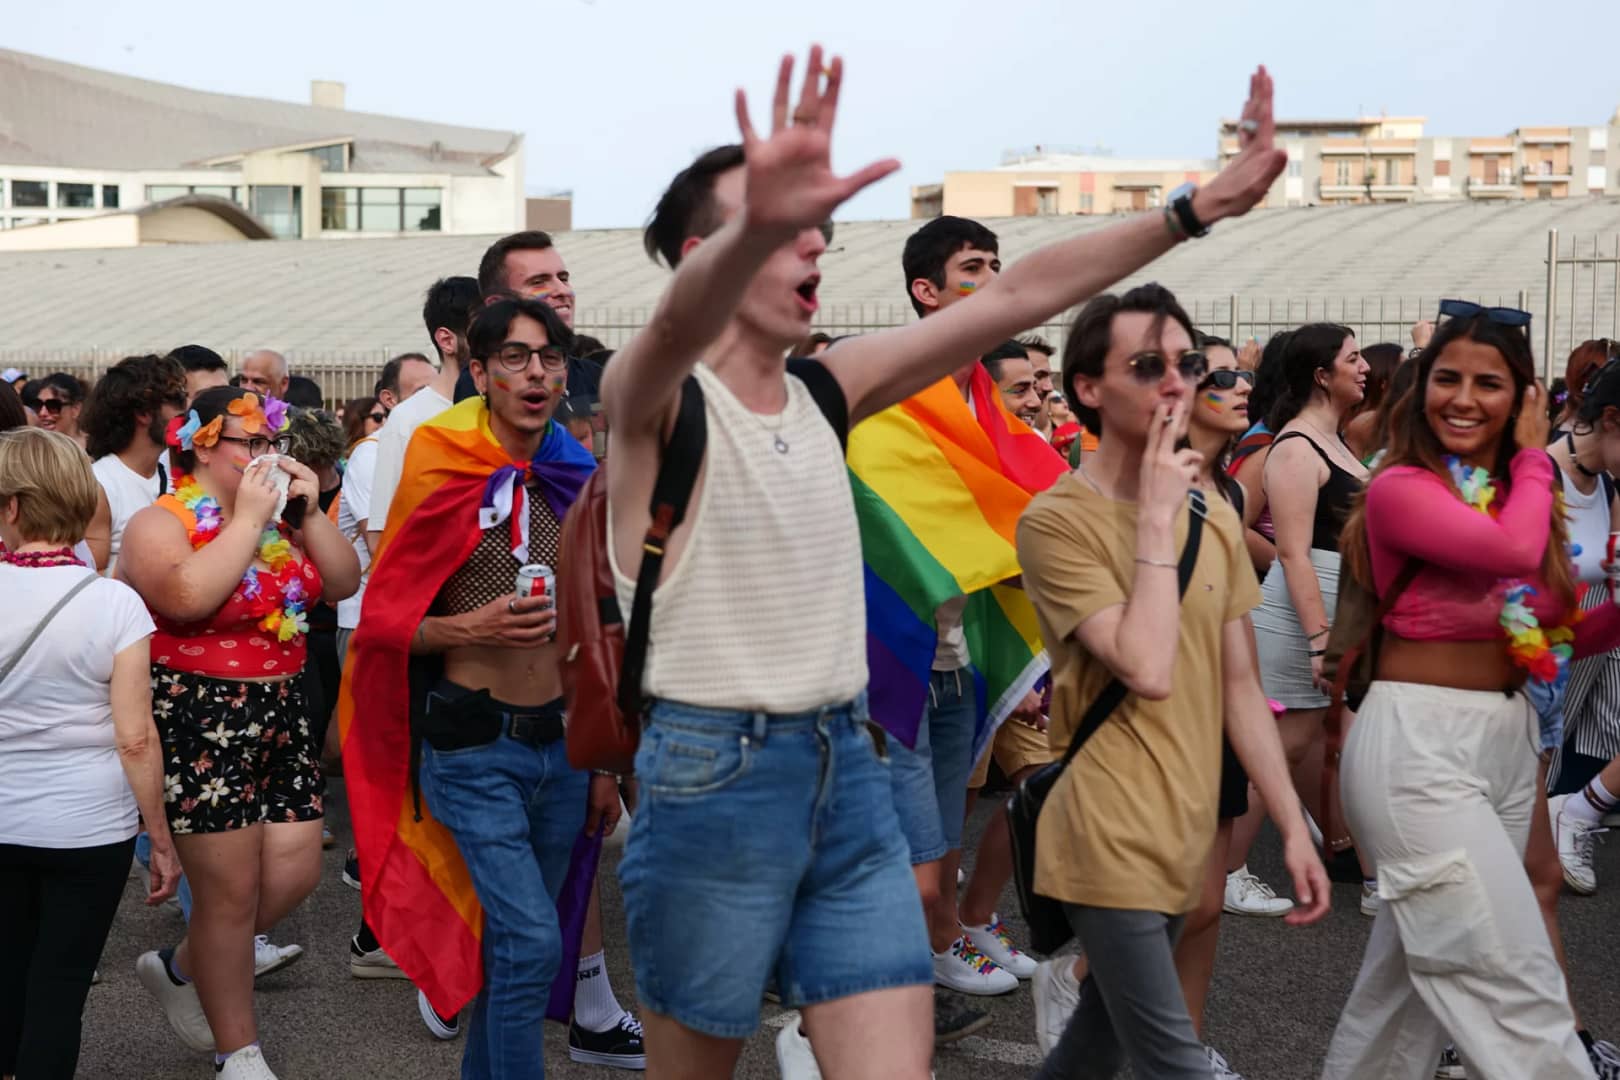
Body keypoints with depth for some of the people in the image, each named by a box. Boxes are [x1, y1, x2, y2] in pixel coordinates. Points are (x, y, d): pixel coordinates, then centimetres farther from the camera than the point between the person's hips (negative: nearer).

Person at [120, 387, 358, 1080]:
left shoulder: (279, 519, 11)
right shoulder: (161, 523, -9)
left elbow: (344, 583, 6)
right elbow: (187, 596, -28)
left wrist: (309, 513, -5)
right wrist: (249, 519, -20)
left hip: (279, 715, 7)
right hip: (198, 723, -7)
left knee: (294, 874, 7)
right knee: (231, 893, -1)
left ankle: (179, 969, 31)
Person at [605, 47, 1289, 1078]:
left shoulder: (828, 389, 8)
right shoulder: (654, 397, -10)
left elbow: (1017, 295, 5)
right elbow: (682, 316, -35)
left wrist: (1199, 207, -2)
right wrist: (757, 225, -58)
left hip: (851, 771, 6)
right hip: (710, 775, -5)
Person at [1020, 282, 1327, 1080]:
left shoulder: (1216, 519, 8)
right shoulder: (1056, 521, -13)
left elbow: (1239, 685, 12)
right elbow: (1148, 671, -23)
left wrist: (1293, 826, 10)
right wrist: (1158, 514, -19)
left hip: (1186, 834, 7)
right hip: (1112, 837, -7)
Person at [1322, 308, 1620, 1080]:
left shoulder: (1520, 491, 12)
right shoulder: (1402, 487, -11)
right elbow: (1513, 549, -27)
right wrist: (1533, 456, -9)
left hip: (1508, 738, 8)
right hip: (1420, 742, -8)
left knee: (1415, 968, 16)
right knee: (1516, 983, -9)